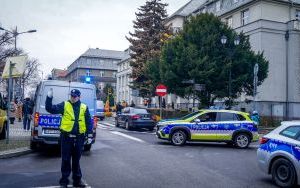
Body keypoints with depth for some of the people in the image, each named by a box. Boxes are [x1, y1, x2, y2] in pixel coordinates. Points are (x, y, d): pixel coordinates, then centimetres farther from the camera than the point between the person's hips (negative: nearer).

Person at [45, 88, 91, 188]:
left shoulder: (84, 107, 5)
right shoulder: (64, 105, 1)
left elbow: (88, 122, 7)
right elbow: (50, 109, -5)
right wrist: (49, 98, -18)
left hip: (79, 138, 2)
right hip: (66, 137, -1)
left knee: (76, 160, 13)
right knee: (65, 160, 5)